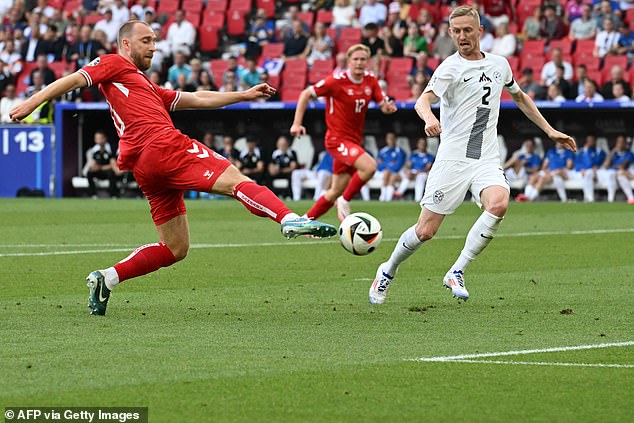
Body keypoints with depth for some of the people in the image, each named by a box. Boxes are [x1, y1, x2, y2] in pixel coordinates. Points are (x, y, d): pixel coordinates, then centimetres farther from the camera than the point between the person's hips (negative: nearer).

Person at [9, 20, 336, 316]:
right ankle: (289, 220, -42)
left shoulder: (146, 87, 37)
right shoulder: (114, 65, 12)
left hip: (146, 169, 9)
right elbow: (74, 80, 1)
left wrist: (243, 95, 31)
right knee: (234, 179, -22)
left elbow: (198, 99, 35)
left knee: (175, 249, 10)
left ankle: (106, 279, 7)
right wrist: (32, 103, -12)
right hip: (164, 147, -9)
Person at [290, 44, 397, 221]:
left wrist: (388, 107, -17)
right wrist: (297, 123, -13)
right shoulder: (337, 81, -13)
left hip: (354, 140, 6)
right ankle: (345, 201, -8)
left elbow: (383, 104, 9)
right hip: (337, 139, -6)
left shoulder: (371, 80, 2)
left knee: (336, 192, 11)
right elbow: (306, 94, -7)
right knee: (369, 166, -28)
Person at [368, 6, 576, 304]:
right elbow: (423, 100, -23)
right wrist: (429, 118, -46)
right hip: (452, 159, -3)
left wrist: (550, 131, 29)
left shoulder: (499, 65, 12)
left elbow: (519, 97, 31)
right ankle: (388, 271, 26)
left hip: (487, 161, 3)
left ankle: (457, 273, -16)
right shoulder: (450, 67, -5)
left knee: (498, 204, -28)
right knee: (425, 231, -4)